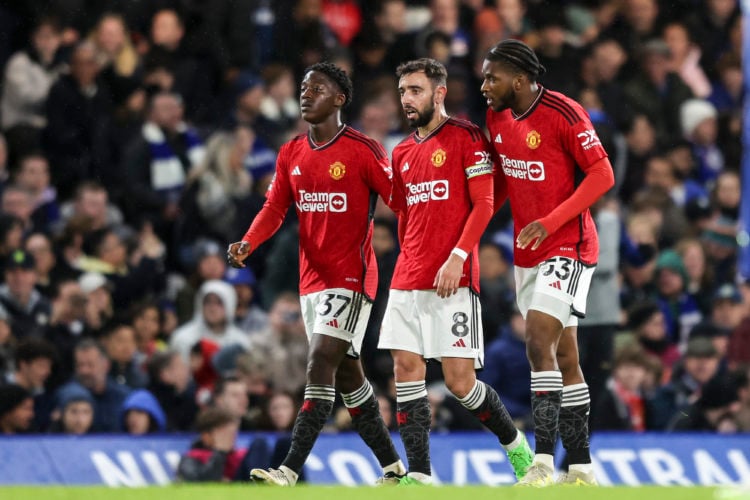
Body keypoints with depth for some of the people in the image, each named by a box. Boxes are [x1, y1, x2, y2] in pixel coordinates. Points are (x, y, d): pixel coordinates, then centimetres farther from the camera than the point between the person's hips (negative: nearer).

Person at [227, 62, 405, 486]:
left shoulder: (364, 150, -9)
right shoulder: (291, 154, 10)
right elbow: (275, 209, 6)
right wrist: (247, 244, -13)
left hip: (351, 277, -8)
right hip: (312, 277, 8)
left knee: (321, 364, -17)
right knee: (347, 373, 12)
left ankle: (290, 471, -24)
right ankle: (393, 467, 22)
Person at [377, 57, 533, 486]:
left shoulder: (466, 138, -3)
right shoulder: (403, 154, 17)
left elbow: (483, 204, -9)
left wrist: (457, 257, -18)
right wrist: (410, 262, 17)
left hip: (454, 280, -7)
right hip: (408, 281, 7)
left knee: (460, 381, -8)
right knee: (406, 370, -3)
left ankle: (515, 444, 17)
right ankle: (419, 476, -1)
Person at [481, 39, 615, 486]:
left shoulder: (563, 113, -16)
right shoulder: (497, 118, 8)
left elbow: (602, 176, -17)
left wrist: (549, 222, -23)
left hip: (568, 248, -8)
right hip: (528, 253, 8)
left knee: (539, 342, -20)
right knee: (563, 358, 10)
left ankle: (544, 461, -22)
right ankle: (581, 466, 14)